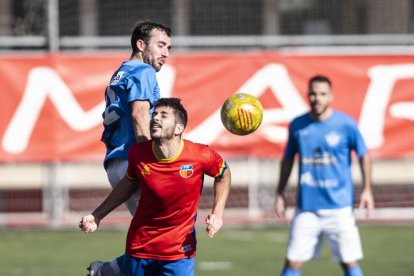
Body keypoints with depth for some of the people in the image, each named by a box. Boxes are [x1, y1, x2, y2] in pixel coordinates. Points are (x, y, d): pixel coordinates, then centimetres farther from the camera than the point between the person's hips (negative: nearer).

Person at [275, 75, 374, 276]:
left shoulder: (346, 124, -5)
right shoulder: (297, 125, 3)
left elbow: (363, 155, 5)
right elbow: (288, 159, 15)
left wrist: (366, 190, -2)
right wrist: (280, 194, 13)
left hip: (339, 206, -2)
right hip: (306, 207, 2)